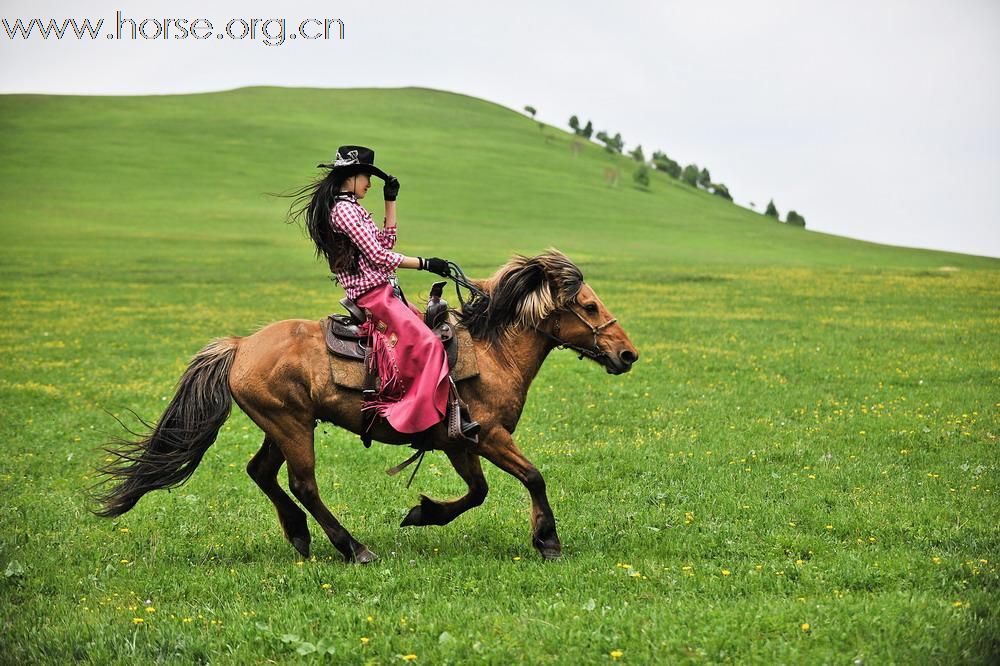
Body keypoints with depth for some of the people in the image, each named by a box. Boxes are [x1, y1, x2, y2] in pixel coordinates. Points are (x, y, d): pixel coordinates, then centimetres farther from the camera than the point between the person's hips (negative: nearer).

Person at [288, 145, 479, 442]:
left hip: (384, 290, 11)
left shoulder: (351, 207, 18)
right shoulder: (344, 209, -13)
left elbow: (386, 240, 23)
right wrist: (425, 263, -13)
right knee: (429, 343, -21)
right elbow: (378, 255, -17)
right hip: (373, 293, -11)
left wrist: (390, 201, 18)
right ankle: (453, 415, -28)